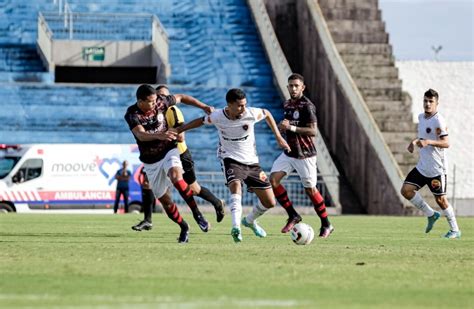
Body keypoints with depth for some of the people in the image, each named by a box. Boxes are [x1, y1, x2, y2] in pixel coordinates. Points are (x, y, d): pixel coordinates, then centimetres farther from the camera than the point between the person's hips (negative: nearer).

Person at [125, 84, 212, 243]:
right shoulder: (132, 115, -20)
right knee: (164, 199, 4)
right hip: (150, 161, 0)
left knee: (176, 176, -32)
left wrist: (204, 107, 8)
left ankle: (196, 213, -21)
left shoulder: (160, 102, -11)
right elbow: (141, 135, -38)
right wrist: (159, 135, -56)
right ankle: (184, 228, 24)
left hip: (168, 151, 0)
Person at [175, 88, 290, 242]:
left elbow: (267, 114, 7)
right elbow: (201, 121, 6)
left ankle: (249, 221, 33)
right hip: (230, 159, -3)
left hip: (251, 161, 3)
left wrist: (279, 137, 7)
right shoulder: (217, 117, -15)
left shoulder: (252, 114, -15)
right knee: (236, 186, -37)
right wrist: (177, 130, 8)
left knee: (270, 202, 3)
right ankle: (236, 227, -47)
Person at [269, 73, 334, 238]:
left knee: (310, 189, 0)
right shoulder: (287, 104, 10)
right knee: (273, 179, -9)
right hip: (289, 152, 7)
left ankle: (326, 225, 16)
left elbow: (313, 131, -21)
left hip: (305, 155, -7)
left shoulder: (307, 106, -15)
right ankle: (293, 215, 3)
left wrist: (291, 127, -25)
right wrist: (282, 126, 4)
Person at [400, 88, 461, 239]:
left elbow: (446, 143, -21)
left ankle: (455, 230, 13)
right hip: (422, 167, 8)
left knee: (440, 199, -2)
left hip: (437, 168, -8)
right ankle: (431, 215, 13)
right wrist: (415, 141, 6)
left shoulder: (438, 121, -17)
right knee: (406, 190, -2)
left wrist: (428, 142, -33)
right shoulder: (421, 117, 9)